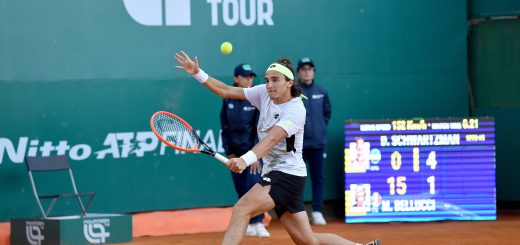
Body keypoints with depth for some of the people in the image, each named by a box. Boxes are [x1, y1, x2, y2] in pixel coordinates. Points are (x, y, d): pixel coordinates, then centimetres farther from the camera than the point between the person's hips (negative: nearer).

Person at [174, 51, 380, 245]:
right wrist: (198, 73, -7)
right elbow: (226, 91, 5)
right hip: (272, 173, 8)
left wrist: (246, 160, -47)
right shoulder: (264, 93, 4)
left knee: (240, 210, -21)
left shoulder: (296, 110, -17)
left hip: (288, 174, -8)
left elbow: (272, 138, -32)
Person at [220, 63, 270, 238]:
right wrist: (229, 152, 2)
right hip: (236, 153, 3)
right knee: (242, 190, 4)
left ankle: (258, 223, -9)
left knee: (254, 185, -14)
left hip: (253, 150, -3)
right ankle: (249, 226, 11)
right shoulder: (228, 100, 4)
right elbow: (225, 127, 8)